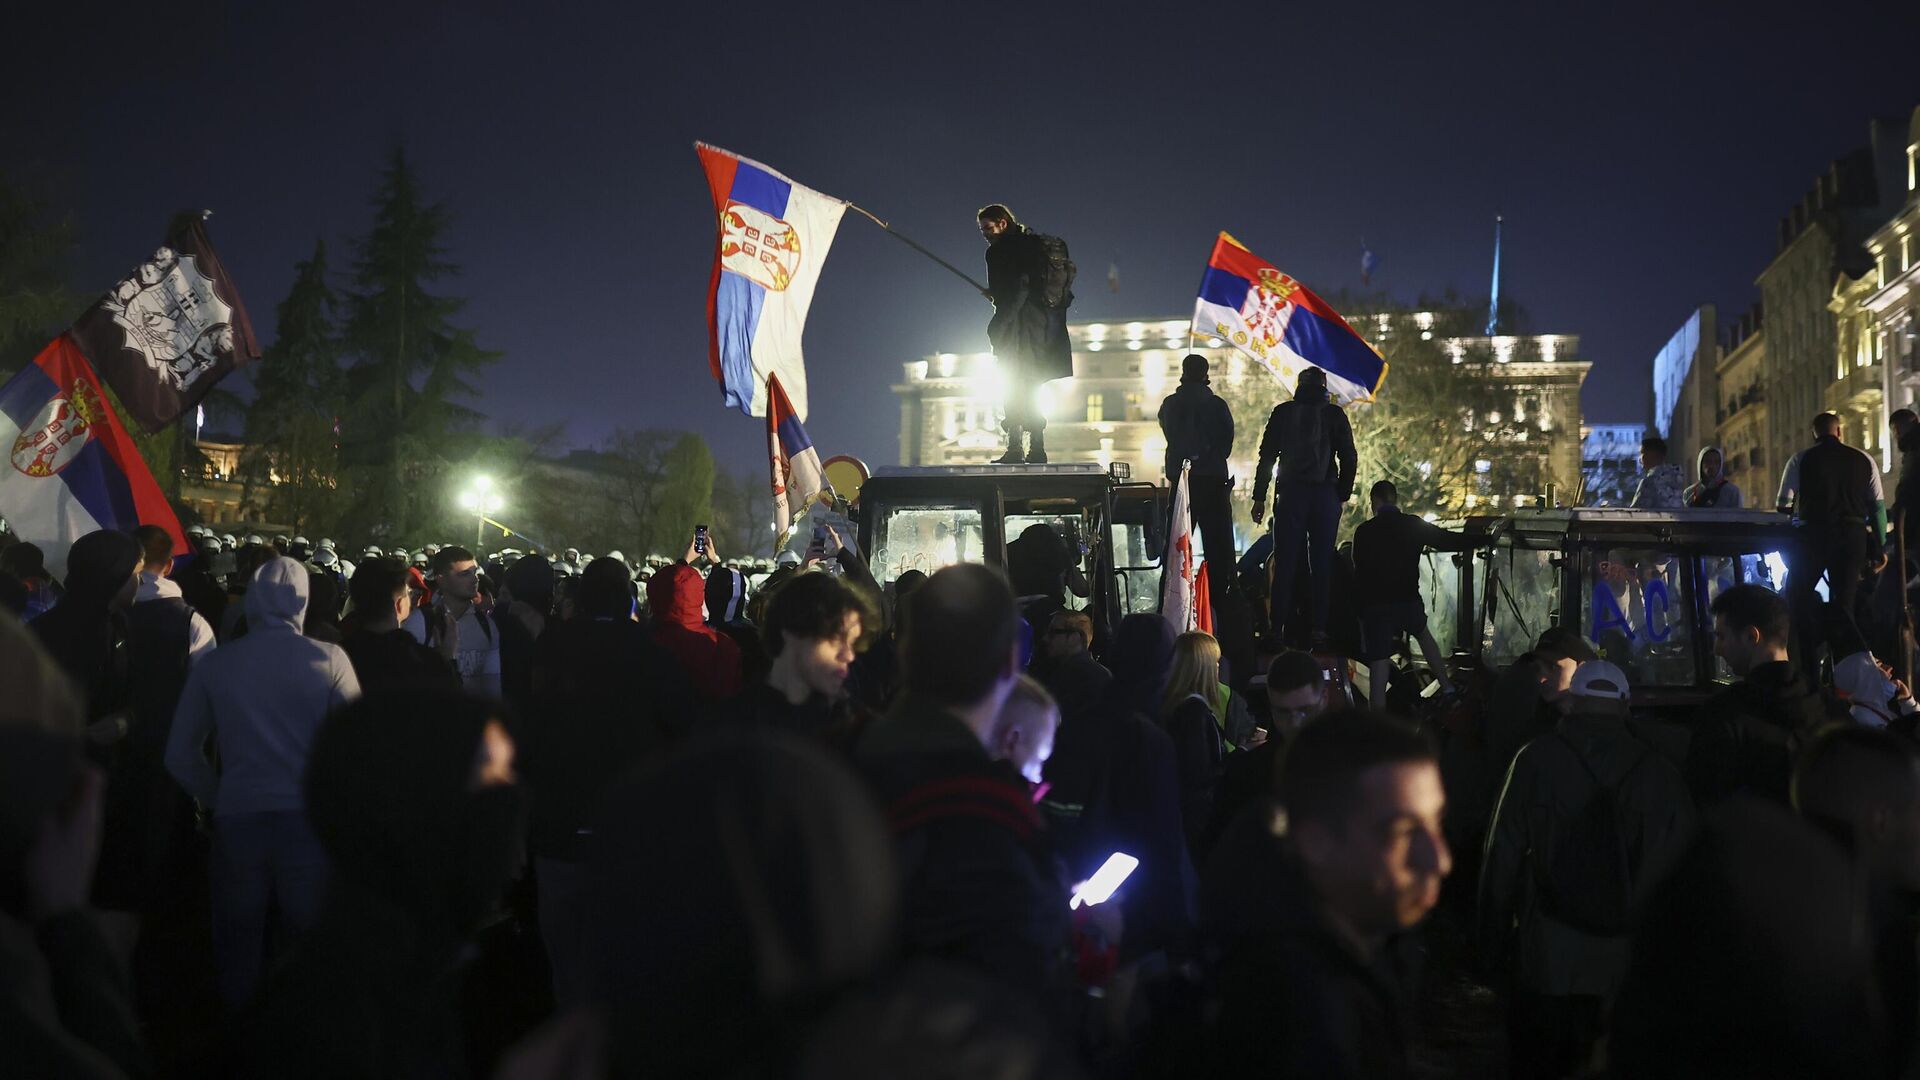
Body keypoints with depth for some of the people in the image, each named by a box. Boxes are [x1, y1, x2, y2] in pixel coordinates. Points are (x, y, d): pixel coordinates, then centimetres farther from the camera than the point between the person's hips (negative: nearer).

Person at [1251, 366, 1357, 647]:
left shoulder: (1283, 412, 4)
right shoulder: (1334, 415, 4)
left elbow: (1267, 456, 2)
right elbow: (1349, 458, 1)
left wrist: (1260, 497, 5)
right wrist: (1342, 495, 9)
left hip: (1290, 494, 0)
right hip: (1326, 496, 0)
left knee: (1284, 563, 1)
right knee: (1321, 563, 3)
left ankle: (1278, 629, -2)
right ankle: (1318, 628, -1)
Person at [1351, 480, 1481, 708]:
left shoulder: (1364, 531, -3)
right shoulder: (1415, 525, 1)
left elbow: (1359, 572, 3)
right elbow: (1449, 541, 7)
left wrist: (1361, 606, 14)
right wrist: (1483, 539, 22)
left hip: (1375, 604, -2)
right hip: (1409, 600, 3)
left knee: (1379, 667, -2)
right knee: (1422, 634, 34)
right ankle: (1446, 687, 33)